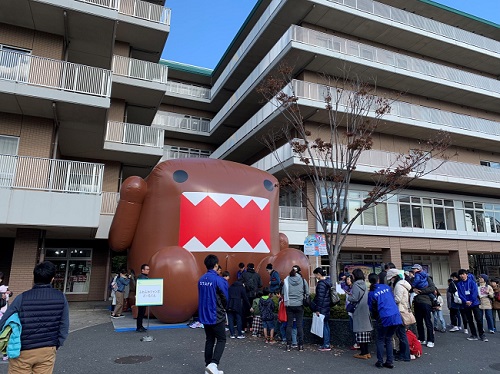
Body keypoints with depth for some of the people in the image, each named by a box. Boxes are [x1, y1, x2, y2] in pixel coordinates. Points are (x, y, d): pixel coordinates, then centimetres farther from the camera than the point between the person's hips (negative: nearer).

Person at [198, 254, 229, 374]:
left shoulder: (201, 279, 2)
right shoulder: (218, 280, -18)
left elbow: (201, 296, 10)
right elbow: (225, 298, -9)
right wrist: (224, 308, 11)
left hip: (204, 315, 7)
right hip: (216, 315, -7)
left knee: (209, 340, 16)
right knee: (221, 340, 5)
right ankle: (213, 364, -10)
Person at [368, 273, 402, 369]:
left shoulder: (371, 293, -1)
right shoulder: (386, 287, 9)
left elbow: (372, 308, 5)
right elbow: (393, 299, 19)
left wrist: (375, 317, 23)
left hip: (384, 318, -4)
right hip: (395, 316, 4)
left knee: (380, 340, 11)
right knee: (389, 339, 15)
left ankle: (380, 362, 10)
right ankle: (390, 361, 14)